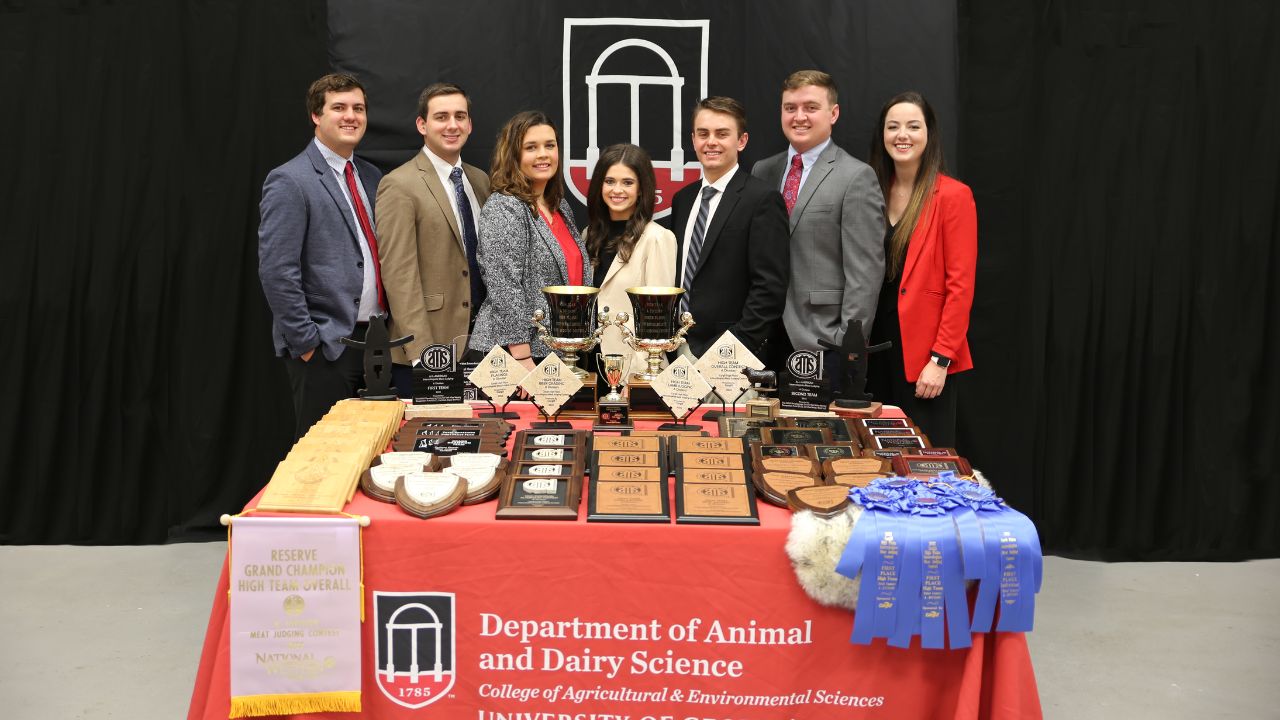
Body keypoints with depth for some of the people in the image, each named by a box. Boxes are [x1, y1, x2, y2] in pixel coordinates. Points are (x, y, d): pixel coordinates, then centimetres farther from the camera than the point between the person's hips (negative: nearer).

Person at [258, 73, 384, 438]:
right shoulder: (289, 181, -9)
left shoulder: (371, 177, 14)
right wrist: (306, 342, -15)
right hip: (325, 346, -7)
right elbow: (276, 271, -14)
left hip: (372, 339, 7)